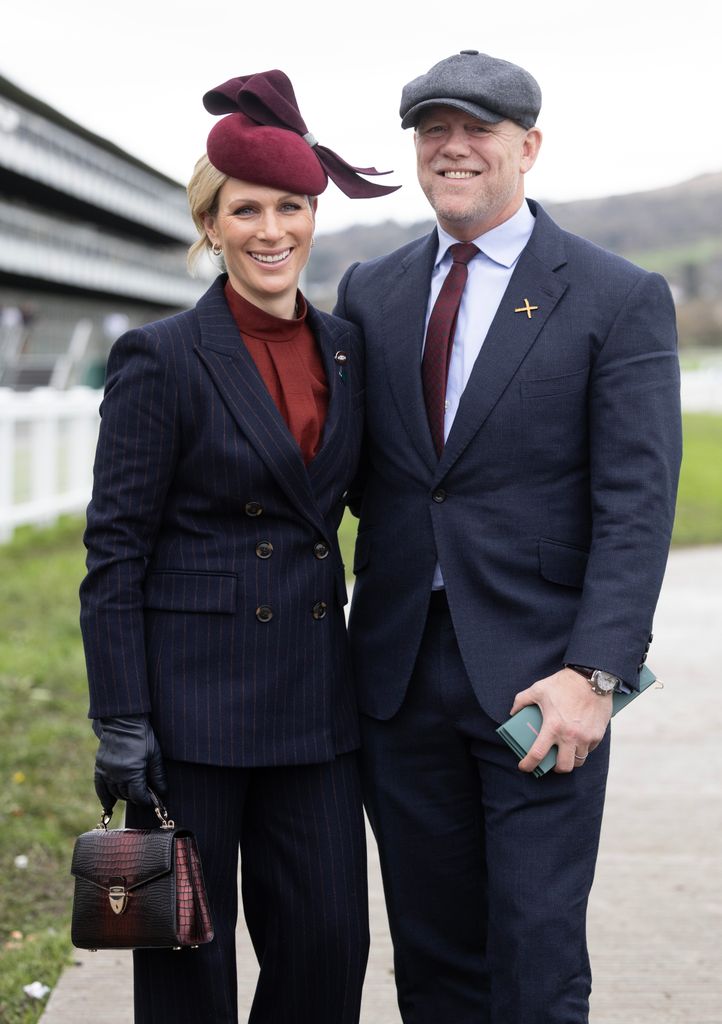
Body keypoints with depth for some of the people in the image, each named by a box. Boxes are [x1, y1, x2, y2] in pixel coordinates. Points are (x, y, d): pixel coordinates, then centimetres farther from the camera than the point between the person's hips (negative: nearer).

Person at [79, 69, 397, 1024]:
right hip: (195, 690, -5)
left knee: (329, 941, 7)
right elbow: (114, 551, -9)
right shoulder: (161, 357, -8)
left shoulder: (345, 346, 8)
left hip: (315, 694, 5)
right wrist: (120, 723, -13)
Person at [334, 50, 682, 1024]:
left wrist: (594, 673, -19)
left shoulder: (620, 299, -4)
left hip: (536, 676, -4)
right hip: (399, 667, 4)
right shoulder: (369, 291, 10)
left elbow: (637, 505, -10)